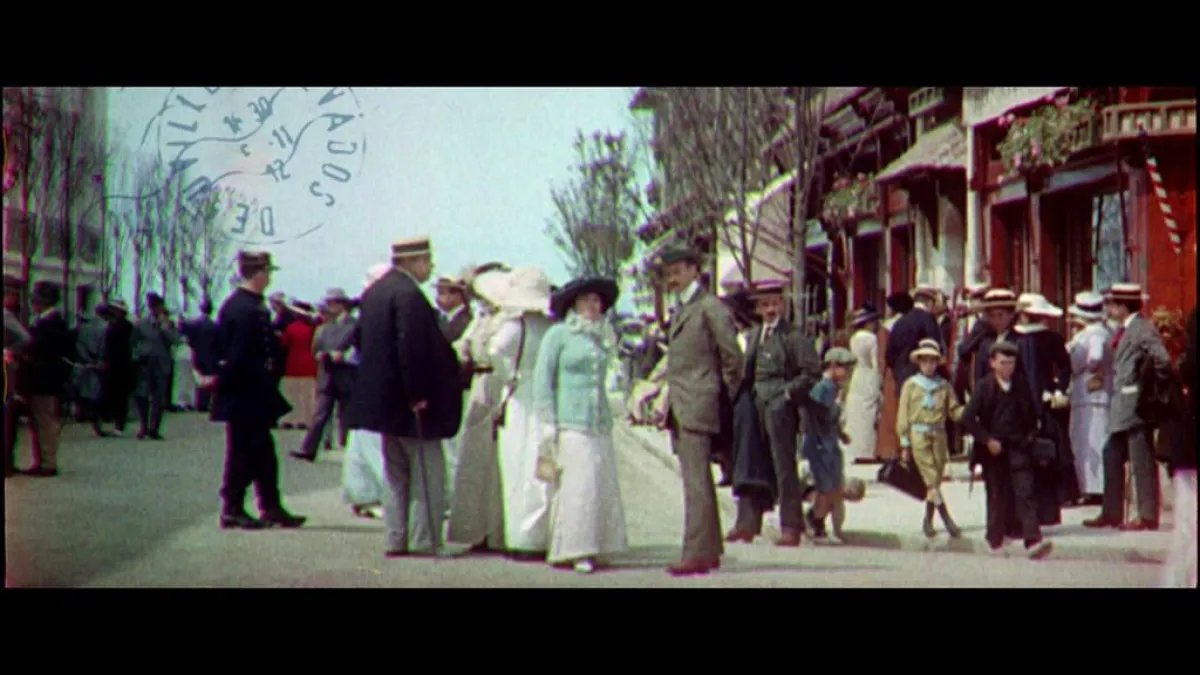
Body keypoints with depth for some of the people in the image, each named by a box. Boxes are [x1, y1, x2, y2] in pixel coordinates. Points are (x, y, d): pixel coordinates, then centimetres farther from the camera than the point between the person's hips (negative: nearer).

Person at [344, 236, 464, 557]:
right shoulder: (409, 294, -19)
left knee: (397, 475, 15)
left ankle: (397, 539, 15)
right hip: (410, 404, -9)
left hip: (382, 399, 9)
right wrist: (417, 395, -20)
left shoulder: (373, 292, 11)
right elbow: (411, 348, -25)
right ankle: (424, 541, -1)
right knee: (427, 473, -2)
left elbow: (359, 338, 18)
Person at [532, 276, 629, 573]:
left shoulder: (601, 337, 18)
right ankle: (572, 550, -7)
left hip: (600, 423, 6)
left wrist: (607, 420, 12)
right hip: (570, 423, -6)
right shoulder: (558, 334, 0)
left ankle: (594, 548, 5)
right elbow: (542, 380, -2)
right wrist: (547, 424, -8)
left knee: (603, 485, 1)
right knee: (577, 485, -11)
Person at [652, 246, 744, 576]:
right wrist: (669, 404, 16)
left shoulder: (710, 307, -8)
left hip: (698, 406, -9)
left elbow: (733, 358, -9)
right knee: (695, 481, 12)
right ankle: (710, 549, 19)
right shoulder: (680, 310, 19)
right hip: (680, 409, 9)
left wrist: (724, 401, -4)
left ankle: (696, 553, -13)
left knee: (696, 481, -11)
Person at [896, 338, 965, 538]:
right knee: (931, 480, -11)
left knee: (935, 481, 5)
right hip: (919, 435, -3)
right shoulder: (910, 385, 3)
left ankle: (928, 521, 17)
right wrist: (905, 443, 1)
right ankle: (947, 521, -15)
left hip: (939, 436, 3)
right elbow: (903, 415, 4)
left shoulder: (944, 386, 8)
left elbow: (954, 411, 9)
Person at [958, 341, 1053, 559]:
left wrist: (1030, 437, 7)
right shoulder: (984, 387, -1)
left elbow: (1032, 418, 21)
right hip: (994, 450, -1)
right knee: (997, 495, 6)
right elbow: (968, 418, -8)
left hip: (1018, 449, 1)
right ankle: (996, 540, 20)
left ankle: (1033, 540, -20)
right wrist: (987, 440, -11)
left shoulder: (1021, 389, 7)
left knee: (1025, 492, -10)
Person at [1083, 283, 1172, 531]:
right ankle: (1112, 513, 23)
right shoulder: (1123, 329, 14)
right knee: (1112, 456, 14)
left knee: (1142, 461, -4)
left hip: (1137, 406, -10)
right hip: (1122, 408, 10)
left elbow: (1162, 359, -23)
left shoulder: (1142, 328, -15)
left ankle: (1148, 516, 2)